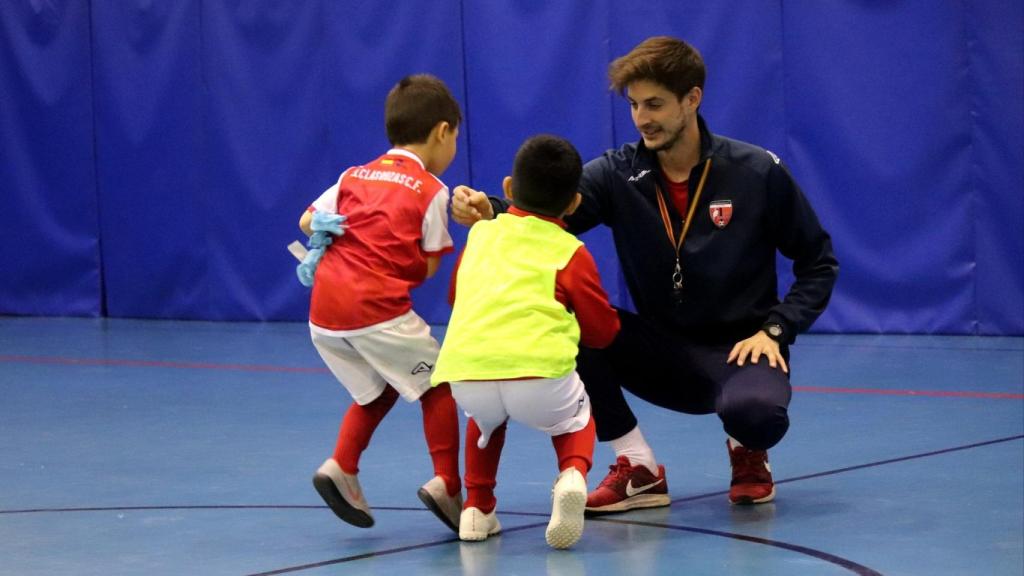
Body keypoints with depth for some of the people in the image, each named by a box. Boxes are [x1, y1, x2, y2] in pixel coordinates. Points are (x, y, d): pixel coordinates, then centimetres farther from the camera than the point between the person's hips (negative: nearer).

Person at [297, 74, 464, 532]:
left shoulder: (354, 176, 17)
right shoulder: (431, 190, 2)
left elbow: (306, 221, 18)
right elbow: (427, 267, 3)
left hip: (324, 311, 6)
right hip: (378, 308, -6)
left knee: (378, 390, 23)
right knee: (436, 386, 8)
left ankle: (341, 467, 6)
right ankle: (446, 483, -5)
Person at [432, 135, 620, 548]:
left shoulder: (480, 234, 23)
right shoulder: (570, 252, 13)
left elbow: (455, 298, 37)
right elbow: (603, 331, 16)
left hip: (466, 374, 3)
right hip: (540, 374, -3)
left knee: (485, 420, 38)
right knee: (574, 420, 29)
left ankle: (477, 506, 23)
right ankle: (572, 475, -1)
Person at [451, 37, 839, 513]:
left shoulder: (758, 173, -8)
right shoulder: (617, 175, -4)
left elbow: (819, 262, 1)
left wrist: (776, 330, -13)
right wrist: (490, 211, -42)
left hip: (739, 350, -3)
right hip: (662, 355, 3)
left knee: (755, 410, -39)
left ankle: (747, 454, 4)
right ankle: (639, 470, -9)